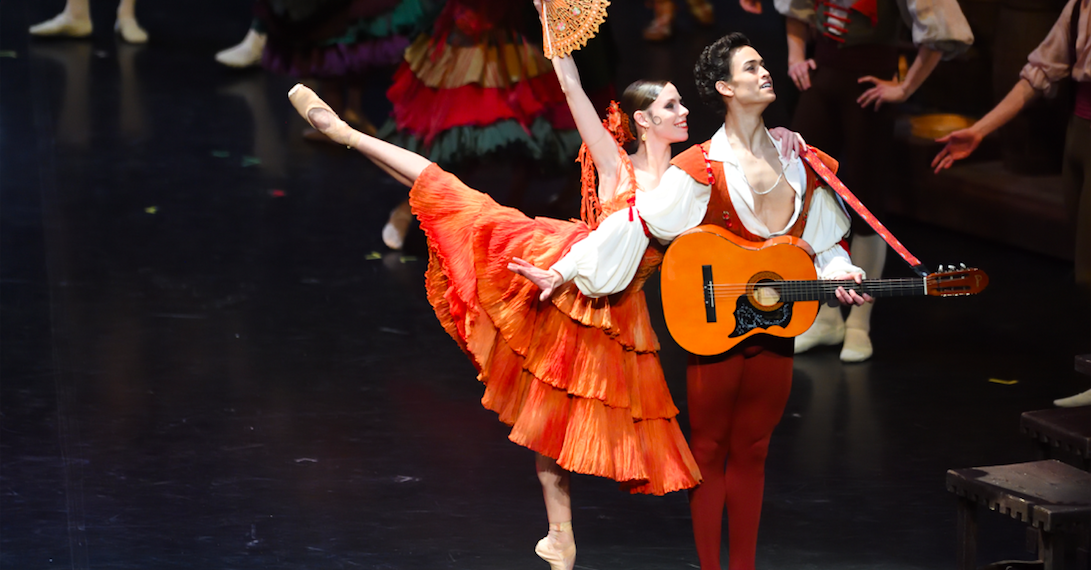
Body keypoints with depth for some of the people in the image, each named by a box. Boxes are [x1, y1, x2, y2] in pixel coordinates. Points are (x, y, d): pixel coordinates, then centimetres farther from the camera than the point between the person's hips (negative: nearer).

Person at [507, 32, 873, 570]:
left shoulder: (798, 163, 5)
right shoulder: (703, 168, -11)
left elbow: (824, 242, 15)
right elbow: (635, 223, -17)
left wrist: (839, 273, -6)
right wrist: (564, 271, -23)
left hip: (776, 325, 5)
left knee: (751, 450, 12)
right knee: (711, 449, 6)